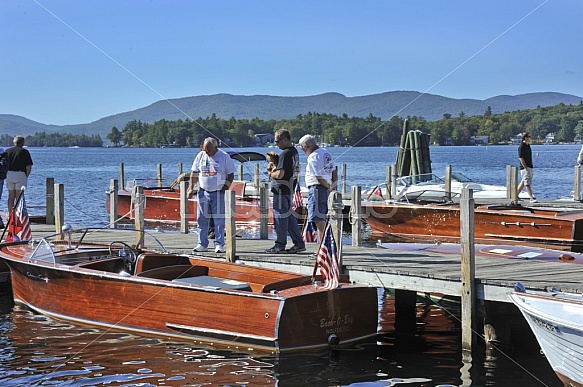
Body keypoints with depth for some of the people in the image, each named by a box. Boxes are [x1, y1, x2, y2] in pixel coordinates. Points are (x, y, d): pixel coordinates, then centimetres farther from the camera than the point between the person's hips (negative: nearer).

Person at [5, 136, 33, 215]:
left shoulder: (8, 151, 9)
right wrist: (26, 176, 2)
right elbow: (29, 166, -7)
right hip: (20, 175, -3)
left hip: (9, 175, 3)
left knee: (11, 197, 8)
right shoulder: (24, 151, -2)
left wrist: (6, 175, 9)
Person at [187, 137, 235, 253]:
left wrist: (225, 188, -8)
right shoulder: (200, 156, 7)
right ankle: (202, 244, 11)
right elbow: (194, 173, 13)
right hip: (203, 192, 3)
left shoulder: (224, 157, -2)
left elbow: (231, 175, 2)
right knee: (202, 219, 4)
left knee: (219, 220, -4)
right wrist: (191, 188, 4)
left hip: (218, 193, -3)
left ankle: (219, 245, 0)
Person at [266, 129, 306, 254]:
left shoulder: (285, 154, -19)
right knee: (289, 216, 14)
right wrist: (275, 169, 11)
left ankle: (280, 245, 5)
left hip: (281, 189, -9)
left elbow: (280, 174, -24)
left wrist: (270, 173, -5)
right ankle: (299, 243, 14)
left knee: (280, 216, -1)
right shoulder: (294, 152, 12)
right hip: (290, 188, 9)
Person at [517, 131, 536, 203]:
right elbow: (521, 158, -18)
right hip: (525, 167, -9)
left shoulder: (528, 145, 14)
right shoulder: (521, 146, -14)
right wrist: (526, 168, -20)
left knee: (523, 182, 13)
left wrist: (531, 166, 17)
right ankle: (532, 198, -11)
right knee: (528, 183, -9)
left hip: (529, 167, 9)